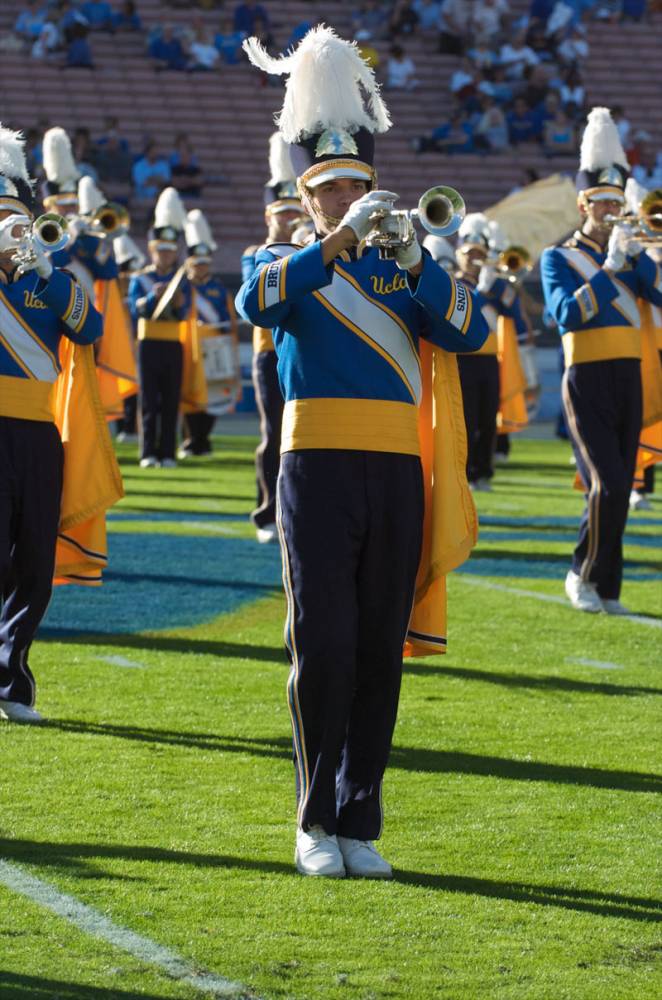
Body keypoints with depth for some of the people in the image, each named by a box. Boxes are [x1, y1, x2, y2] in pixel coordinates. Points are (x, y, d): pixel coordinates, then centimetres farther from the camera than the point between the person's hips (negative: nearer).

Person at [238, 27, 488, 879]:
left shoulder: (401, 271, 16)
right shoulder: (285, 264, 7)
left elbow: (468, 333, 0)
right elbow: (257, 303, -17)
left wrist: (416, 263, -14)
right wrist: (338, 241, -26)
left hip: (396, 473, 3)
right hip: (319, 471, -3)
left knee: (380, 655, 2)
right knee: (323, 647, -8)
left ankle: (360, 827, 8)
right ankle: (316, 824, 2)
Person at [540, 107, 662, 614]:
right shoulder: (559, 259, -1)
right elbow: (567, 313, -17)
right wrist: (608, 267, -20)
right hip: (587, 380, -5)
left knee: (618, 487, 5)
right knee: (608, 485, -15)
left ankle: (607, 590, 11)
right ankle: (584, 575, 1)